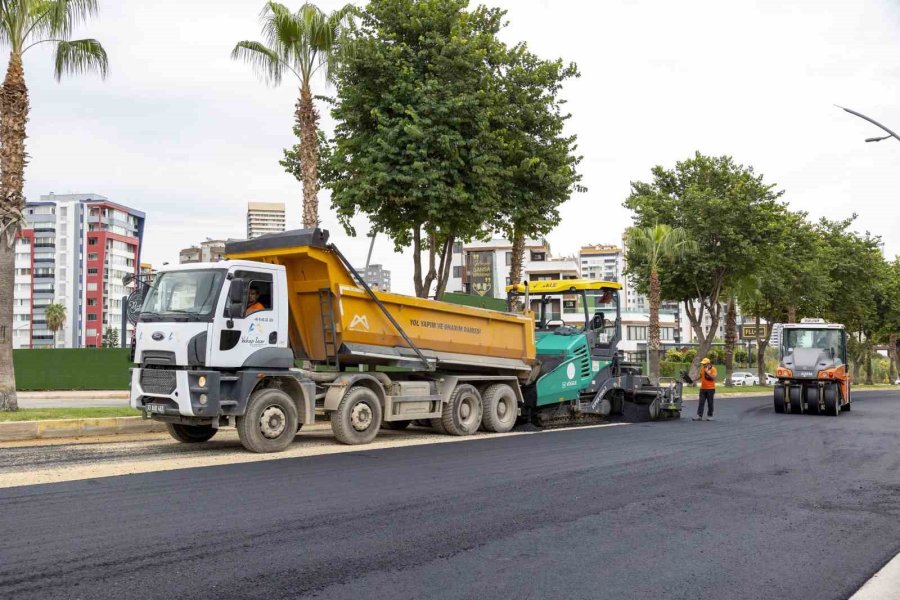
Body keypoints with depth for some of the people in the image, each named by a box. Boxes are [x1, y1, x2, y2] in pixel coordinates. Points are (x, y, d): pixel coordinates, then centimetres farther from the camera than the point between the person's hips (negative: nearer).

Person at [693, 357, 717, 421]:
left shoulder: (713, 369, -7)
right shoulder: (702, 368, 9)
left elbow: (714, 377, -16)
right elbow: (700, 376, 20)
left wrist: (708, 372, -20)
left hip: (710, 389, -4)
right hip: (703, 388, 4)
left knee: (710, 403, 4)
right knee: (701, 403, -1)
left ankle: (709, 416, 15)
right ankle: (699, 416, -4)